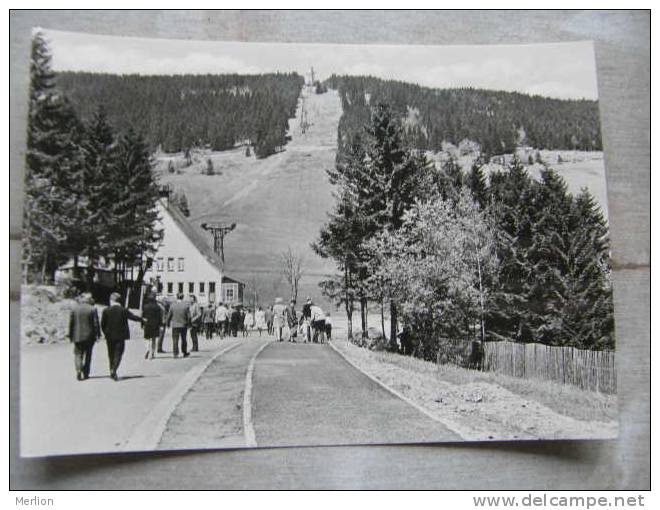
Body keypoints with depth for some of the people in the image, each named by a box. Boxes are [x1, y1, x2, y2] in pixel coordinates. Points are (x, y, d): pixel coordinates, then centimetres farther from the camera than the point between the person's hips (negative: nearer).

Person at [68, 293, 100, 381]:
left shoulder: (74, 308, 1)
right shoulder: (92, 309, -6)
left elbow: (70, 323, 3)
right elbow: (96, 323, -7)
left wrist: (70, 335, 9)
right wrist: (98, 334, 0)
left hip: (77, 336, 1)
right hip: (89, 336, -1)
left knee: (78, 354, 9)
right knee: (88, 355, 10)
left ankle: (78, 370, -14)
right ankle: (85, 373, 13)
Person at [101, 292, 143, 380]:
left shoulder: (106, 311, -5)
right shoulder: (124, 310, -9)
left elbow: (102, 324, -2)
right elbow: (133, 317, 2)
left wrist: (105, 333, 13)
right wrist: (142, 319, 19)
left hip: (110, 336, 2)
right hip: (120, 336, -2)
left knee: (111, 354, 15)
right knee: (118, 354, 2)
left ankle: (112, 371, 22)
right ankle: (114, 370, -15)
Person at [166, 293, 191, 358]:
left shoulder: (172, 305, -5)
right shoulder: (186, 305, -5)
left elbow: (169, 315, -2)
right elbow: (189, 316, -5)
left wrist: (168, 323, 9)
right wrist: (189, 324, 7)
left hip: (175, 325, 0)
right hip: (183, 325, 1)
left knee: (175, 340, 3)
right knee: (183, 339, 14)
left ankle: (175, 353, -3)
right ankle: (184, 353, 21)